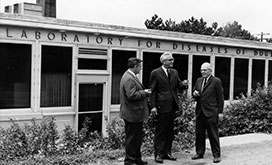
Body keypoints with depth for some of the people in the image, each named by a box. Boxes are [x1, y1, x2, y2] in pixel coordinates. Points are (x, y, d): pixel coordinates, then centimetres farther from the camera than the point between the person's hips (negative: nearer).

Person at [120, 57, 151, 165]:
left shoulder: (130, 77, 14)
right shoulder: (129, 79, -20)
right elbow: (131, 95, -28)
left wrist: (143, 91, 11)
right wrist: (144, 93, -15)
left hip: (135, 113, 11)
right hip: (132, 114, -11)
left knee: (137, 137, 18)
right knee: (132, 138, 0)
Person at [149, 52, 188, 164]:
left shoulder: (174, 72, 12)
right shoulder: (155, 73, -6)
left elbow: (178, 86, 13)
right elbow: (153, 91, -8)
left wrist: (184, 84, -11)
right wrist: (153, 106, -14)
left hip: (172, 106, 6)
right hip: (162, 106, -6)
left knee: (170, 131, 13)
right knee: (160, 131, 1)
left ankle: (167, 152, 23)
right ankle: (158, 154, 9)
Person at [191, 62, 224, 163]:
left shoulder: (216, 81, -5)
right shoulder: (199, 81, 13)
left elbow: (220, 97, -4)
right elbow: (195, 95, 21)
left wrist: (220, 112, -7)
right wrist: (194, 94, -4)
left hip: (211, 112, -6)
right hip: (200, 111, 6)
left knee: (213, 134, -1)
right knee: (199, 133, 11)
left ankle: (216, 155, 8)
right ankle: (199, 153, 22)